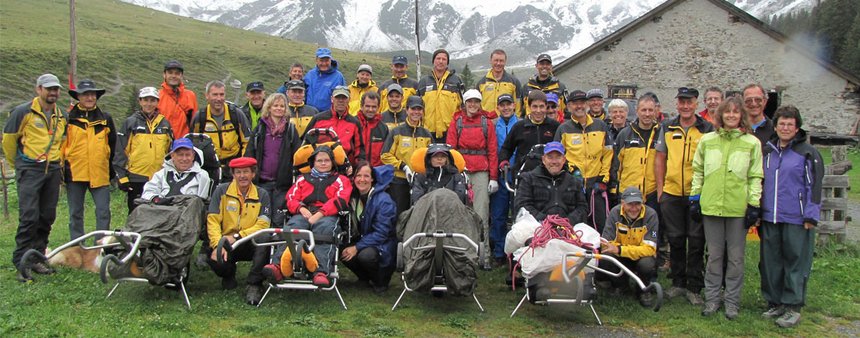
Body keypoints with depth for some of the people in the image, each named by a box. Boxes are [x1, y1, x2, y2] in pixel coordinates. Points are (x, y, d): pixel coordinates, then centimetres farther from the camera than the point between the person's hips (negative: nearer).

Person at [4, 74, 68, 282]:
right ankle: (21, 264, -6)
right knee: (29, 217, -12)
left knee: (47, 217, 7)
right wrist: (16, 164, 10)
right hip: (30, 170, -6)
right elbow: (8, 138, 2)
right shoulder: (23, 112, -5)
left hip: (53, 171, 6)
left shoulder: (62, 116, 12)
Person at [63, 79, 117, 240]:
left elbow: (113, 146, 16)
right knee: (75, 213, 7)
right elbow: (59, 144, 7)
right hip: (75, 173, -1)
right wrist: (62, 167, 2)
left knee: (103, 212, -1)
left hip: (100, 174, 1)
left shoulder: (105, 119, 10)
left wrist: (112, 170, 13)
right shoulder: (69, 118, 3)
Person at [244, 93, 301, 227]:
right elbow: (249, 154, 7)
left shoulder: (291, 129, 6)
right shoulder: (259, 129, 9)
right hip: (262, 181, 1)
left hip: (282, 182, -1)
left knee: (279, 220, -3)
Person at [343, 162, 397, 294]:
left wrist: (357, 247, -24)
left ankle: (381, 282, -2)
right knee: (340, 252, -20)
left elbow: (381, 233, -21)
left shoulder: (383, 200, -18)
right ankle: (366, 278, 8)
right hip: (363, 239, 6)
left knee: (365, 255, -34)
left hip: (383, 245, -6)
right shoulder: (353, 197, 1)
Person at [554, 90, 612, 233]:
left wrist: (604, 178, 4)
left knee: (601, 223, 0)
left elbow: (608, 153, 10)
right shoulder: (563, 129, 6)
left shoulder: (600, 126, 10)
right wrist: (570, 169, -9)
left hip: (596, 183, 1)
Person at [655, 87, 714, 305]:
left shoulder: (707, 129, 2)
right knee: (675, 240, 9)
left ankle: (694, 287, 9)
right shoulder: (667, 128, 9)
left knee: (696, 241, 1)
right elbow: (660, 158, 12)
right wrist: (660, 188, 5)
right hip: (671, 193, 2)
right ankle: (678, 283, 21)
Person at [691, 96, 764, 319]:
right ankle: (712, 298, 20)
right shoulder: (707, 140, 7)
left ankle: (732, 301, 17)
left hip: (738, 208, -1)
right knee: (714, 255, 10)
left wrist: (754, 204, -3)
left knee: (736, 256, 6)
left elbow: (756, 177, 3)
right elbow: (698, 170, 12)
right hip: (711, 206, 1)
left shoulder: (752, 143, 2)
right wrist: (695, 196, 8)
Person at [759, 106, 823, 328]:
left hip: (796, 219, -5)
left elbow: (814, 186, -5)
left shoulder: (808, 153, -3)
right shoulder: (767, 152, 12)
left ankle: (793, 307, 9)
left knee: (796, 262, 1)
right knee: (770, 262, 9)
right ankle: (774, 303, 20)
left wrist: (811, 216, -11)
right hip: (769, 219, 5)